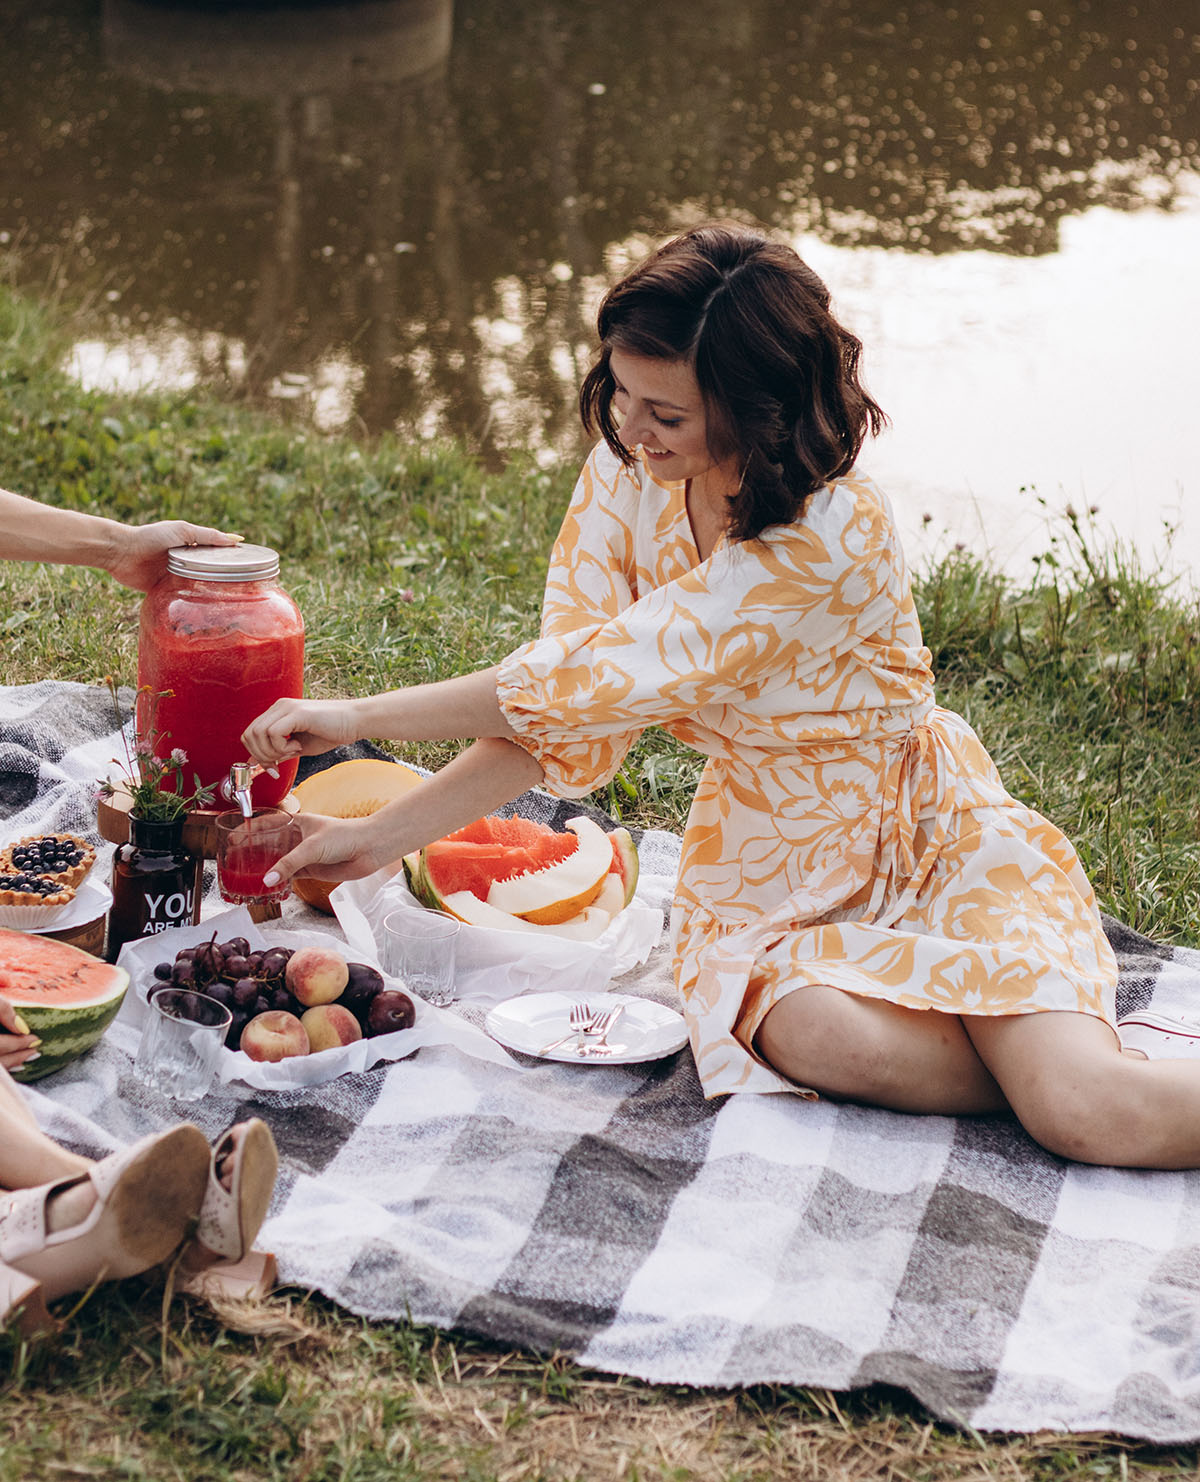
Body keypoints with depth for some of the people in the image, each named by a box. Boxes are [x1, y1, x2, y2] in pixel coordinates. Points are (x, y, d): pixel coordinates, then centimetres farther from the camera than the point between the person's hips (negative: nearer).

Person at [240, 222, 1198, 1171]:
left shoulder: (831, 538, -27)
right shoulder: (626, 475, -8)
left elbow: (604, 677, -27)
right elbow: (562, 714, -4)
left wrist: (357, 717, -21)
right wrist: (380, 838, -12)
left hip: (932, 843, -5)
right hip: (768, 866, 5)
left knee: (1098, 1119, -28)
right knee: (819, 1043, -31)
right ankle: (1053, 1066, -10)